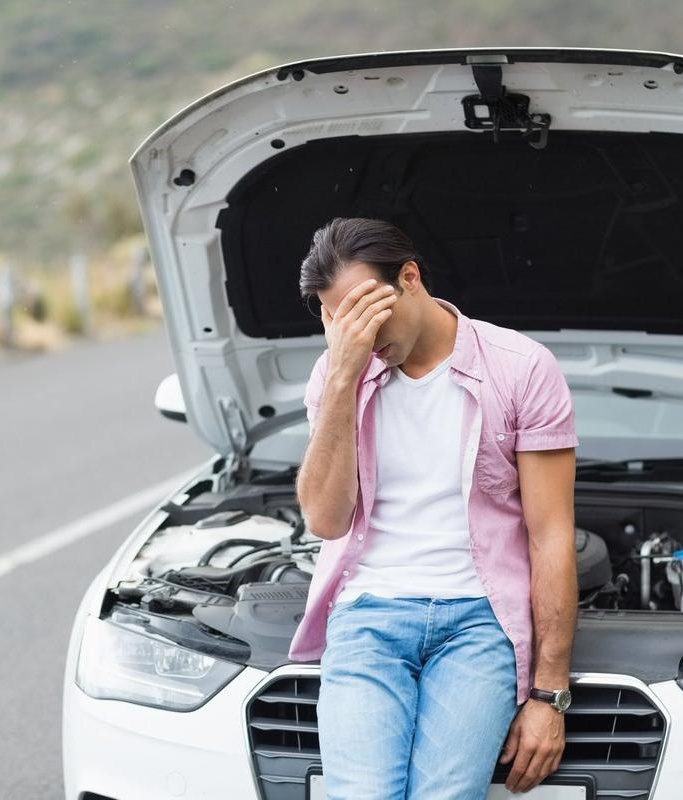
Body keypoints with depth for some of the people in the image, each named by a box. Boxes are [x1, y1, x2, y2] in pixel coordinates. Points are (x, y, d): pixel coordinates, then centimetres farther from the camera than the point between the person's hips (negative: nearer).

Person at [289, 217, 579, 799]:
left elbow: (552, 538, -1)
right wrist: (343, 378, -12)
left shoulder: (523, 368, -2)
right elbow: (326, 519, -4)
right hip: (367, 615, 2)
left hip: (477, 618, -2)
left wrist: (549, 695, -5)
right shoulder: (339, 373, 7)